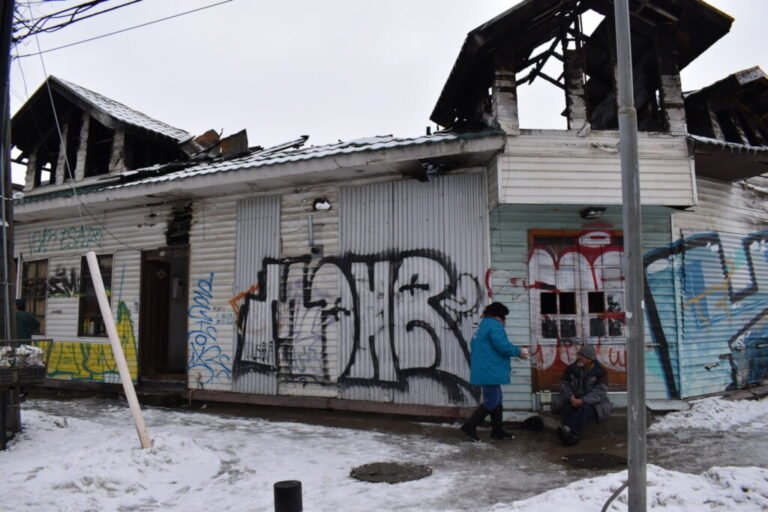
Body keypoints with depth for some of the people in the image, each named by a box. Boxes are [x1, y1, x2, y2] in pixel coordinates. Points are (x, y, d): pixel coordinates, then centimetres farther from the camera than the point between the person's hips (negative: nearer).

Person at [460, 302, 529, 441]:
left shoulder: (483, 326, 20)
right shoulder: (494, 325, -12)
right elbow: (503, 346, -20)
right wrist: (519, 352, -5)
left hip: (485, 371, 11)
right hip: (489, 372, -11)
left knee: (496, 400, 15)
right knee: (491, 402, -5)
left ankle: (497, 430, 20)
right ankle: (469, 426, -2)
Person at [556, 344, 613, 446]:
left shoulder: (600, 371, -3)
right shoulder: (571, 368, 8)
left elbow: (600, 392, -13)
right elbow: (564, 384, 7)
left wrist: (583, 400, -25)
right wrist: (570, 397, -14)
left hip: (593, 403, -3)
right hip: (574, 401, 4)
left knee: (584, 409, -37)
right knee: (567, 409, -30)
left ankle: (568, 429, -54)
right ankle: (571, 435, -49)